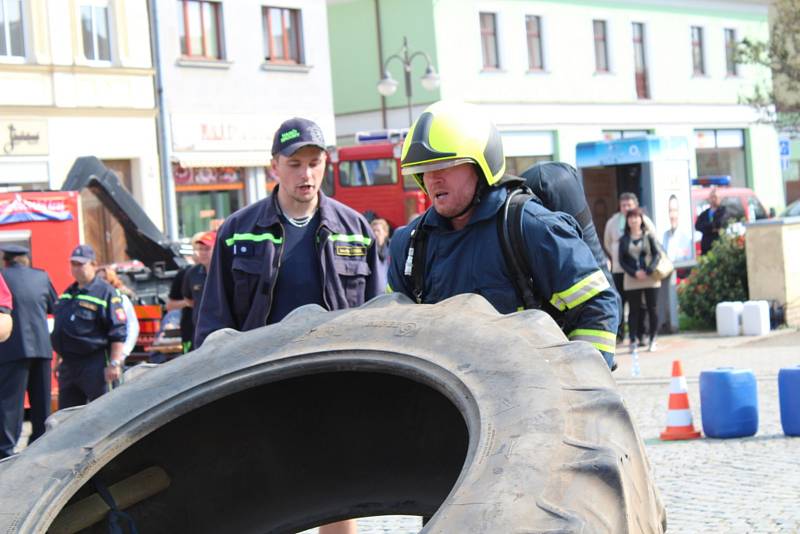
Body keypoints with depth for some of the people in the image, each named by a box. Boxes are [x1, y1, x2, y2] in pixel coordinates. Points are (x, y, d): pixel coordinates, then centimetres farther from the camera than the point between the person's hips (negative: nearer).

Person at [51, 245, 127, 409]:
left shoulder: (105, 292, -8)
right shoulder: (67, 294, 17)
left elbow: (118, 333, -13)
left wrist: (114, 364, -19)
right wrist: (60, 359, 24)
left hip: (95, 364, -8)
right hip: (68, 363, 8)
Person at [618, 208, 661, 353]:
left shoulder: (649, 236, 4)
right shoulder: (624, 240, 8)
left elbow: (657, 254, -2)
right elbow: (621, 261, 3)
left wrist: (648, 271, -15)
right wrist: (634, 273, -11)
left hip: (650, 279, -1)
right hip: (632, 280, 1)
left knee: (652, 309, 1)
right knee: (634, 310, 0)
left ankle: (652, 340, 7)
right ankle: (634, 340, 1)